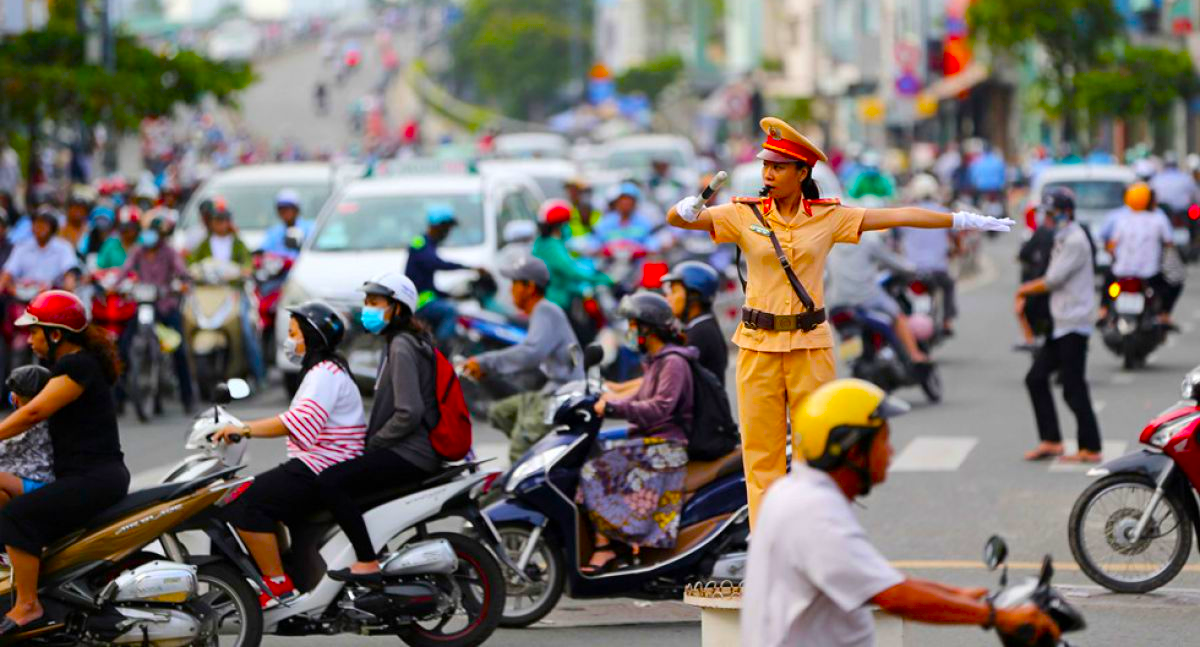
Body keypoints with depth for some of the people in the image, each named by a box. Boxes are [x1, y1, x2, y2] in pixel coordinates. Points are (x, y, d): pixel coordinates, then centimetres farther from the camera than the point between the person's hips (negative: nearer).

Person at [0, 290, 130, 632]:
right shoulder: (71, 363, 19)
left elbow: (35, 412, -21)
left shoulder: (77, 366, -13)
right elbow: (35, 415, 21)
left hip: (95, 478, -11)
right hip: (89, 477, 11)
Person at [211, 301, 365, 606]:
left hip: (321, 473, -11)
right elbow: (299, 423, 23)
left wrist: (245, 430, -29)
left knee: (244, 503, -18)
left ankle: (278, 584, -18)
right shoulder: (324, 371, 23)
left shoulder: (326, 373, -13)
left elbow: (301, 421, -27)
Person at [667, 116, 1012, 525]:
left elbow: (899, 216, 2)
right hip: (759, 345, 0)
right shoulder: (745, 215, -1)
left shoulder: (827, 217, 1)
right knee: (761, 449, 1)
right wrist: (688, 210, -31)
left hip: (810, 345, 0)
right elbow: (676, 219, -7)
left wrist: (964, 221, 2)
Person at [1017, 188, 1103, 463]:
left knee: (1073, 388, -8)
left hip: (1074, 324, -10)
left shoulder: (1075, 240, -14)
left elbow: (1053, 280, -15)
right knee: (1036, 378, 8)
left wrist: (1026, 289, 1)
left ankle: (1090, 448, -2)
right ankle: (1050, 440, 11)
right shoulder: (1062, 239, 18)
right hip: (1061, 324, 10)